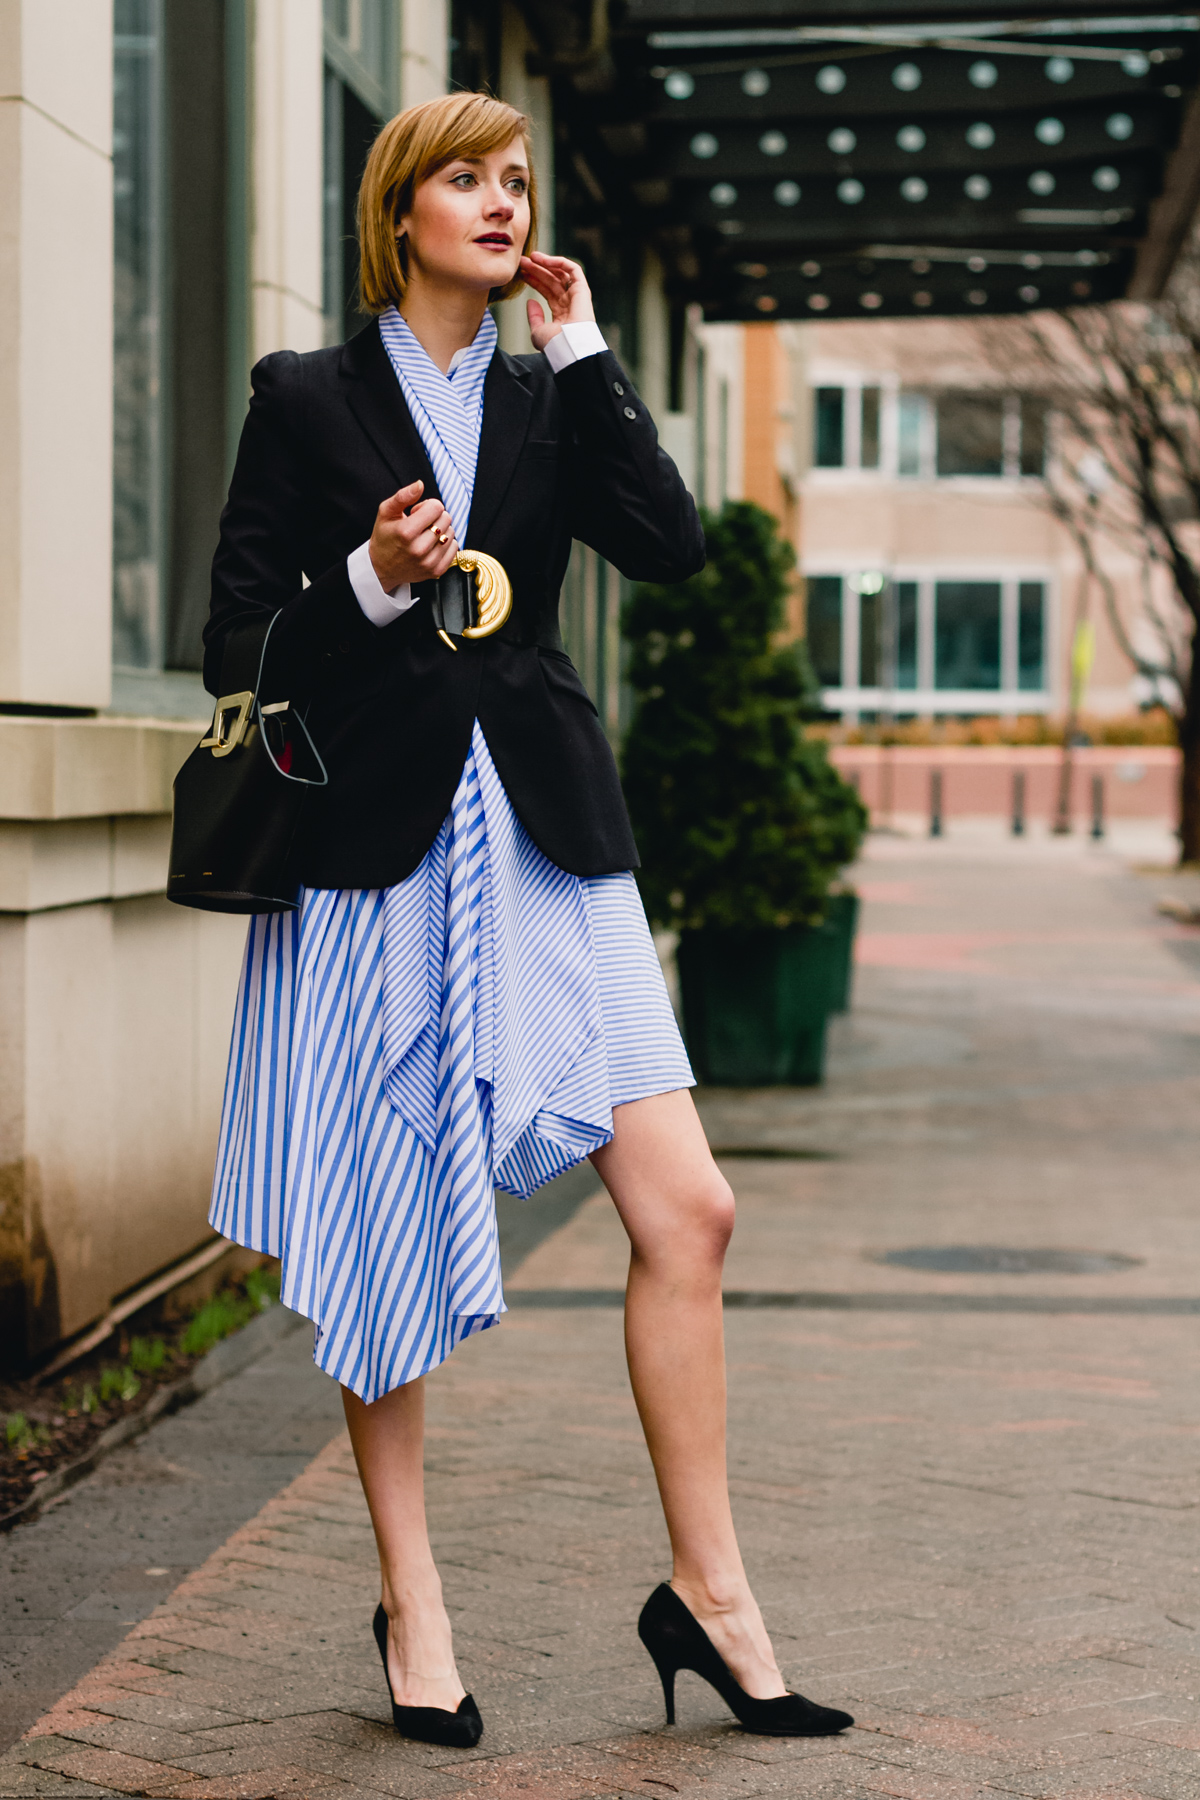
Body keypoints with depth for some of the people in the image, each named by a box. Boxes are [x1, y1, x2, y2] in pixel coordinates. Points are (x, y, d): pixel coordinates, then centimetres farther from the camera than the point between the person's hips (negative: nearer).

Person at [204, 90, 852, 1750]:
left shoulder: (546, 399, 13)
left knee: (688, 1211, -5)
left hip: (542, 843, 3)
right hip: (380, 848, -3)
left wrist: (581, 352, -2)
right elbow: (238, 643, 1)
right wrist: (372, 585, -16)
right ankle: (411, 1604, 20)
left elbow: (672, 547, -3)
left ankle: (707, 1591, 8)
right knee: (390, 1238, 4)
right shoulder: (308, 400, 3)